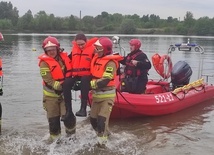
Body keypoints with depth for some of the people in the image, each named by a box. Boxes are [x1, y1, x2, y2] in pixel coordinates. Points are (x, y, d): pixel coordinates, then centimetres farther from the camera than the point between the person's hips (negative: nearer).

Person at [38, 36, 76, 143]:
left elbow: (71, 71, 18)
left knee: (68, 117, -6)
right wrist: (60, 86, -29)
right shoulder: (44, 63, -13)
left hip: (64, 93, 2)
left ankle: (71, 136, 17)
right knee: (53, 120, 6)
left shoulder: (64, 57, 0)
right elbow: (48, 80, -21)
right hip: (51, 95, -2)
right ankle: (54, 139, 26)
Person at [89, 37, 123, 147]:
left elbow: (105, 80, -25)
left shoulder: (110, 62, -17)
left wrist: (89, 84, -24)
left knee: (102, 120, -13)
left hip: (107, 95, -8)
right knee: (93, 119, 11)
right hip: (96, 94, 8)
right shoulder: (96, 59, 6)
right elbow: (93, 75, 18)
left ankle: (102, 142, 0)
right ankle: (105, 134, 33)